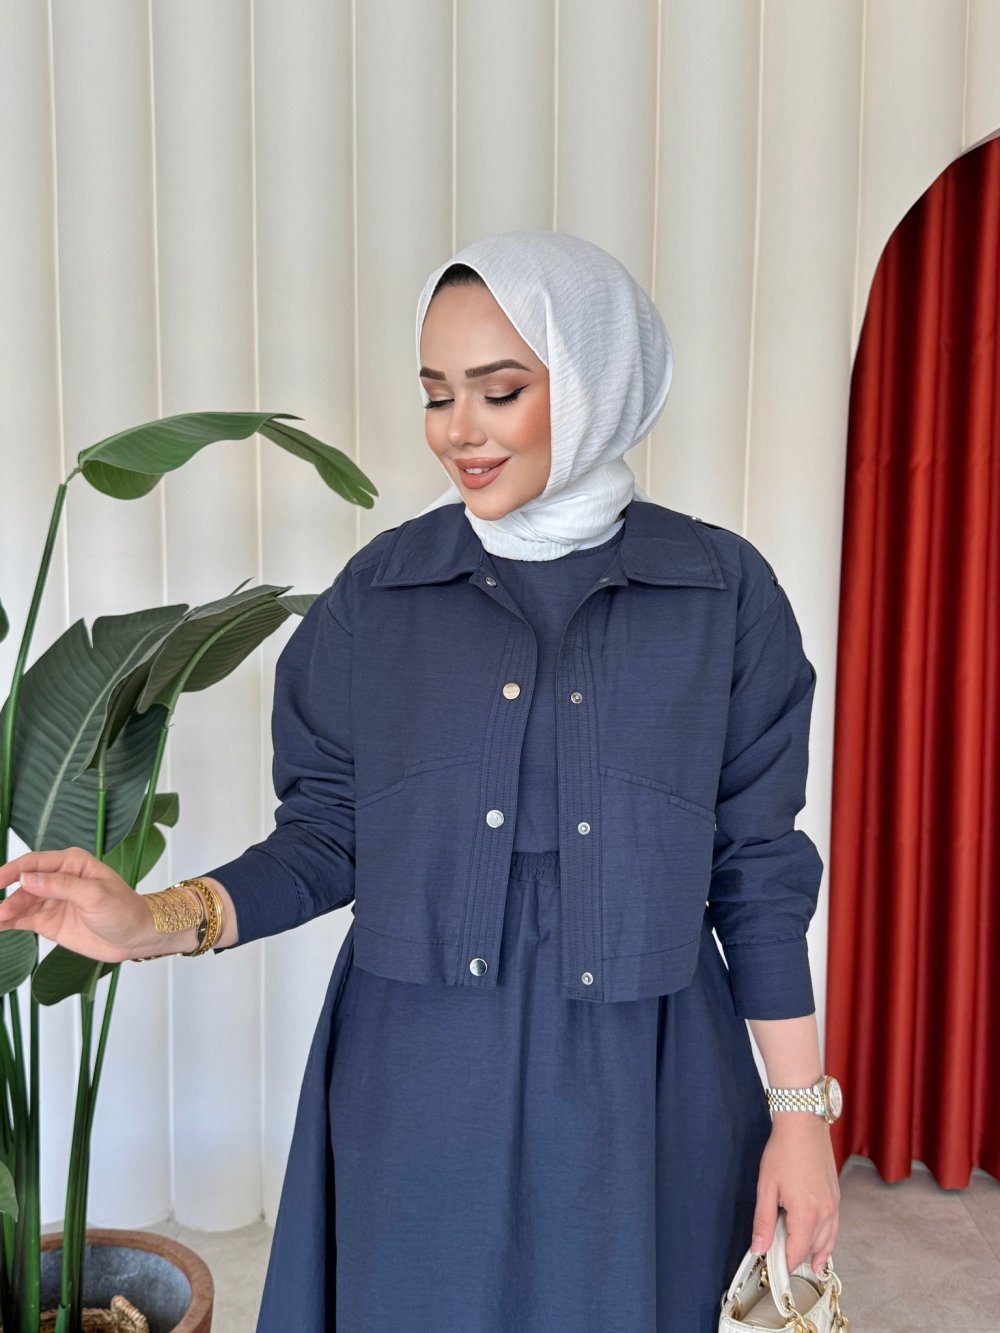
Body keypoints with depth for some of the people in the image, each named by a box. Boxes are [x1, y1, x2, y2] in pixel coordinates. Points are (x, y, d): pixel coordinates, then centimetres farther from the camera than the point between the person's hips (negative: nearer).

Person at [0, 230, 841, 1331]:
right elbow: (326, 837, 2)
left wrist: (802, 1110, 0)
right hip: (420, 1089, 1)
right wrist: (158, 923, -14)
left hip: (642, 1097, 0)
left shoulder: (724, 591, -4)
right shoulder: (380, 590, -1)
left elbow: (756, 866, -1)